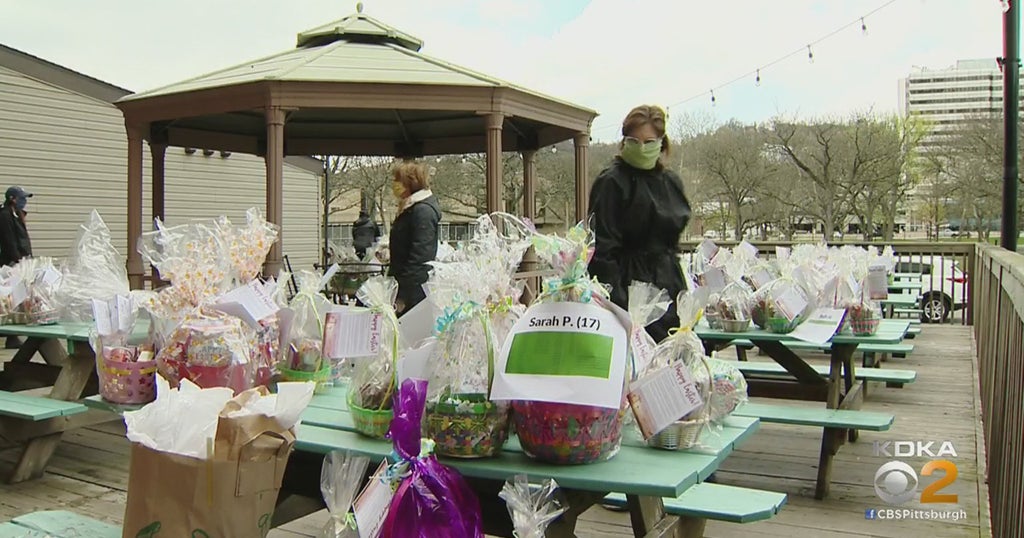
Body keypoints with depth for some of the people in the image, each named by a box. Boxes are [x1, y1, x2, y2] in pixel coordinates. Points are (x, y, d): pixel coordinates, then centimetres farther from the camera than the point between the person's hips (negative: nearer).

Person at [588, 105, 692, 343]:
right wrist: (617, 302, -21)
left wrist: (682, 293, 18)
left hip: (669, 286, 7)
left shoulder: (672, 182, 14)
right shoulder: (612, 182, -8)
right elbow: (603, 248, -14)